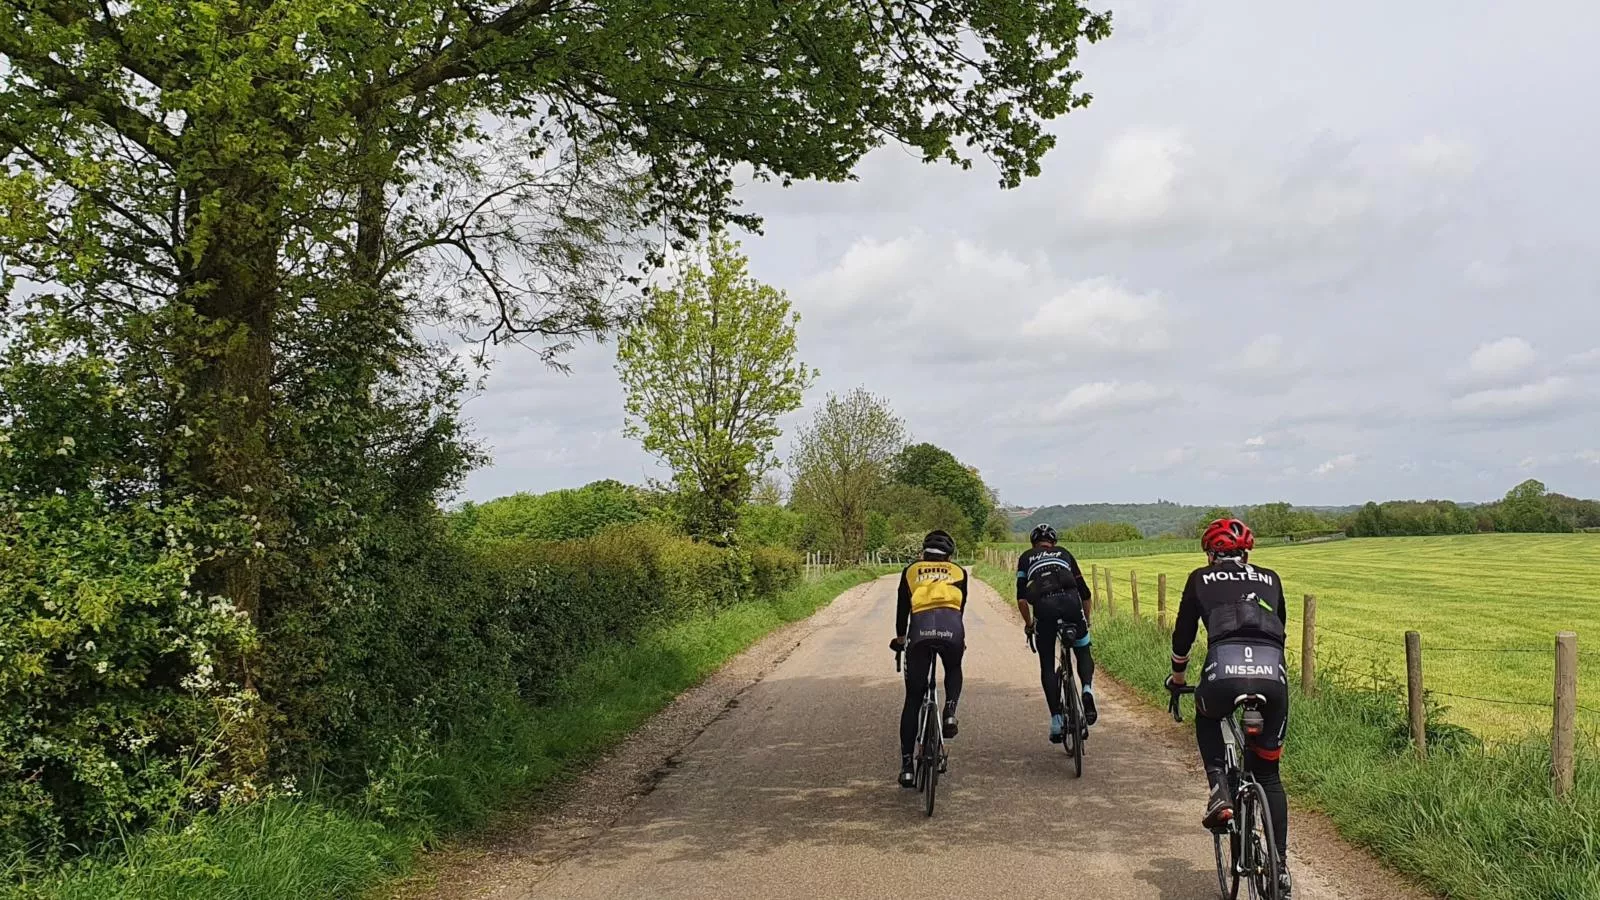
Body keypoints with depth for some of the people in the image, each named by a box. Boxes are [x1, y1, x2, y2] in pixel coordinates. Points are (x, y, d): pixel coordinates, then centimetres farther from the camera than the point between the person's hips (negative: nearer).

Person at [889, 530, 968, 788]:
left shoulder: (910, 571, 27)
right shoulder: (959, 572, 27)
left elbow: (902, 609, 29)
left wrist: (900, 638, 44)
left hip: (920, 628, 0)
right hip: (951, 627, 0)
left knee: (913, 699, 11)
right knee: (954, 670, 34)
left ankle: (906, 766, 9)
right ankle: (950, 714, 7)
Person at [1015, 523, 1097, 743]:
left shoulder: (1026, 558, 25)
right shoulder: (1063, 553, 29)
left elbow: (1021, 597, 11)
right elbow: (1084, 591, 26)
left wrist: (1028, 624, 22)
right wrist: (1086, 619, 39)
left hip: (1043, 605, -1)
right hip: (1070, 600, 1)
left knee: (1047, 666, 10)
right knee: (1084, 651, 21)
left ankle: (1056, 721, 4)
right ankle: (1087, 689, -7)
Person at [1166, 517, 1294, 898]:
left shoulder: (1201, 579, 21)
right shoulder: (1270, 578, 27)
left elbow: (1183, 633, 27)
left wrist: (1177, 675, 44)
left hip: (1225, 671, -2)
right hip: (1273, 675, 2)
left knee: (1207, 718, 34)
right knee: (1268, 772, 20)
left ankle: (1219, 790, 12)